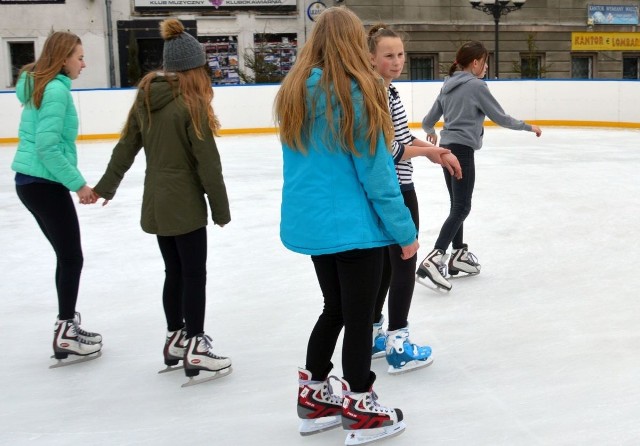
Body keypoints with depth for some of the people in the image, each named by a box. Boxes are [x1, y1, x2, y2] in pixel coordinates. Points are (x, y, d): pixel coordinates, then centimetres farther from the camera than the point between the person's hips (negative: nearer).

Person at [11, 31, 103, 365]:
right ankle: (64, 338, 8)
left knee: (66, 256, 16)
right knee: (72, 258, 0)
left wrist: (72, 181, 12)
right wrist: (78, 183, -15)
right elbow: (48, 147, -22)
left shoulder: (40, 85, 13)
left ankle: (67, 325, 25)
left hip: (31, 182, 9)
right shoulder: (56, 89, -16)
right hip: (45, 184, -9)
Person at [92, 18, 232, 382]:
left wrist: (106, 186, 24)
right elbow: (207, 162, -15)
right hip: (185, 206, -7)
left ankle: (176, 339, 28)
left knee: (174, 272, 17)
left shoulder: (146, 99, 5)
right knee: (194, 275, 2)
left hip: (156, 204, 7)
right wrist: (221, 208, -8)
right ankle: (194, 349, 8)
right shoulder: (191, 103, -15)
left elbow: (125, 147, 13)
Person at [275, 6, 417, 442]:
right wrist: (405, 230, -7)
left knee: (335, 309, 21)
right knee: (359, 315, 7)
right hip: (354, 225, -7)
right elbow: (376, 172, -15)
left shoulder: (295, 92, 3)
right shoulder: (357, 92, -16)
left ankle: (314, 397, 30)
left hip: (310, 222, 7)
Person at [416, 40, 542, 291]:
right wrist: (528, 127, 6)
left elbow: (429, 120, 16)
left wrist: (431, 132, 39)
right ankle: (433, 260, -17)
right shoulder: (476, 86, -11)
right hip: (462, 150, -8)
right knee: (461, 208, -7)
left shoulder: (449, 85, 11)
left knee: (457, 205, 16)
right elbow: (500, 118, -8)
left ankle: (459, 255, 25)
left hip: (447, 148, 8)